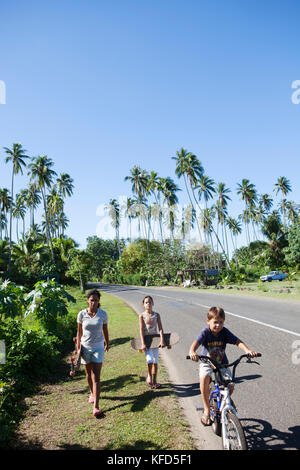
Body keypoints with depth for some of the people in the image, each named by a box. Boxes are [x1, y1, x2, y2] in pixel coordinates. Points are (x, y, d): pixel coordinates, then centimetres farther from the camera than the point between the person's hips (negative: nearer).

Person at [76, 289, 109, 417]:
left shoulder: (103, 314, -9)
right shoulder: (82, 314, -8)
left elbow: (105, 330, 5)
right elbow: (79, 332, 3)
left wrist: (107, 344, 16)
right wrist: (78, 347, 5)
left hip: (98, 348, -1)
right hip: (85, 347, 2)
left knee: (96, 377, -6)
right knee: (89, 374, 18)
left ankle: (96, 406, -4)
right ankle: (92, 393, 44)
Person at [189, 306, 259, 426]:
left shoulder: (224, 332, -13)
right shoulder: (205, 332, -20)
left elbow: (238, 342, -18)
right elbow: (196, 343, -34)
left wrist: (248, 350, -38)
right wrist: (192, 352, -56)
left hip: (222, 363, 3)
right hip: (207, 363, -2)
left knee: (230, 386, -14)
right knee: (204, 378, -32)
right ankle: (207, 410, -14)